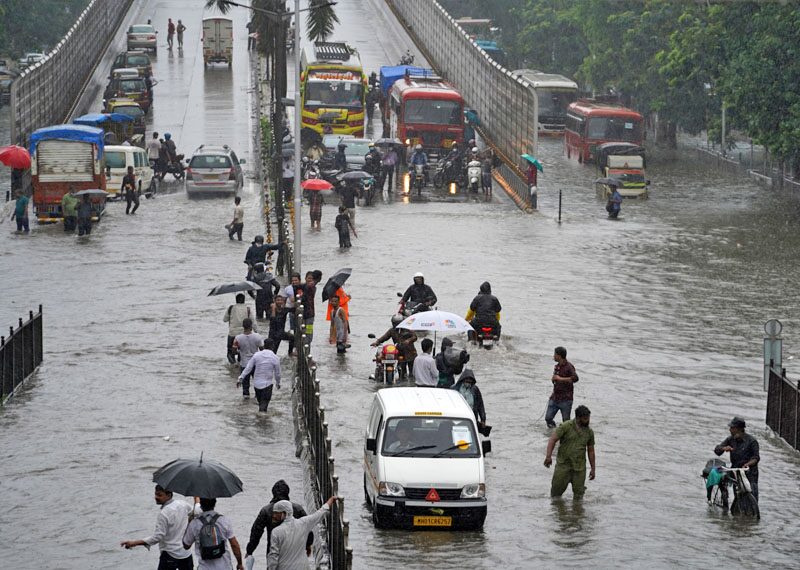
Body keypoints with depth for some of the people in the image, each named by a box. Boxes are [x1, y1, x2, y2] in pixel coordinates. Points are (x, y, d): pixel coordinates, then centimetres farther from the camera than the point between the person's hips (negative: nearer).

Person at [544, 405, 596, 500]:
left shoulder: (589, 432, 7)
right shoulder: (566, 426, -5)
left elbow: (591, 451, 15)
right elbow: (552, 440, -9)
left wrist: (593, 469, 15)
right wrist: (548, 456, -23)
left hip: (579, 467, 3)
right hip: (563, 464, -3)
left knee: (579, 493, 0)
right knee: (557, 489, 1)